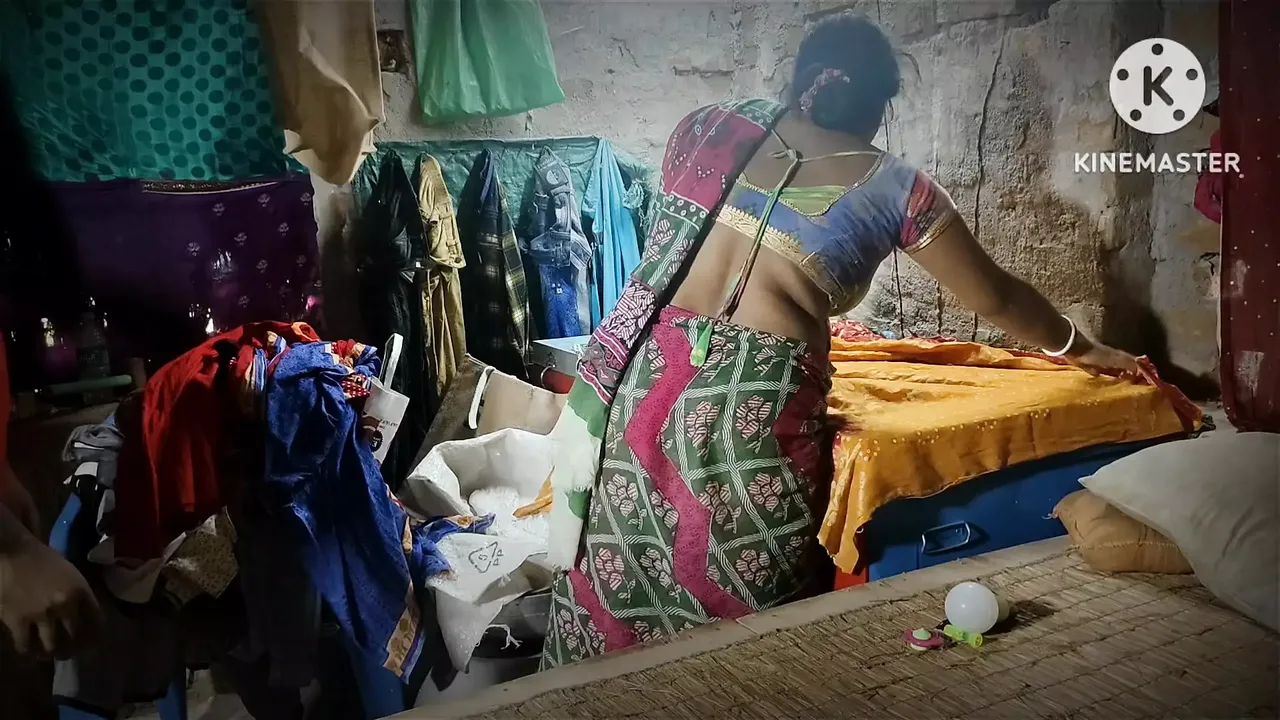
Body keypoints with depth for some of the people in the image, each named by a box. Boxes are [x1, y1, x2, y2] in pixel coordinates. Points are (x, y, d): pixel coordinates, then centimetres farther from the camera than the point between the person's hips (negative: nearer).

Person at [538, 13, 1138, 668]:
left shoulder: (708, 125, 14)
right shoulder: (893, 187, 9)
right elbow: (995, 297, 20)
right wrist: (1083, 348, 37)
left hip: (631, 375, 4)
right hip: (756, 411, -3)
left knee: (611, 601, 16)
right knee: (740, 635, 14)